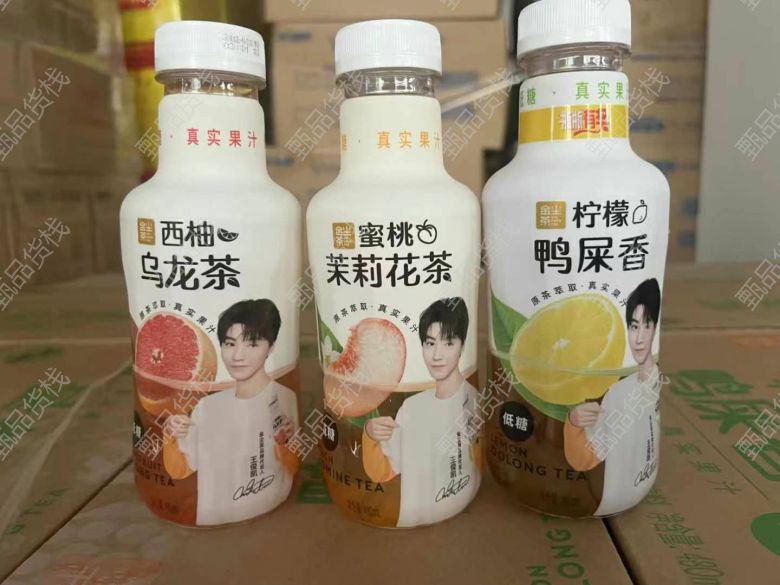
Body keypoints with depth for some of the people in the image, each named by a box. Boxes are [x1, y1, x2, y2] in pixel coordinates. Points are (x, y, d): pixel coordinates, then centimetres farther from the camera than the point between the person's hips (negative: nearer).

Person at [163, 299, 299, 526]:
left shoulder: (289, 400, -13)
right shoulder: (207, 405, 1)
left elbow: (299, 471, -7)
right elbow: (179, 470, 8)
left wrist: (284, 447, -25)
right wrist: (171, 439, -9)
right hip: (211, 520, 4)